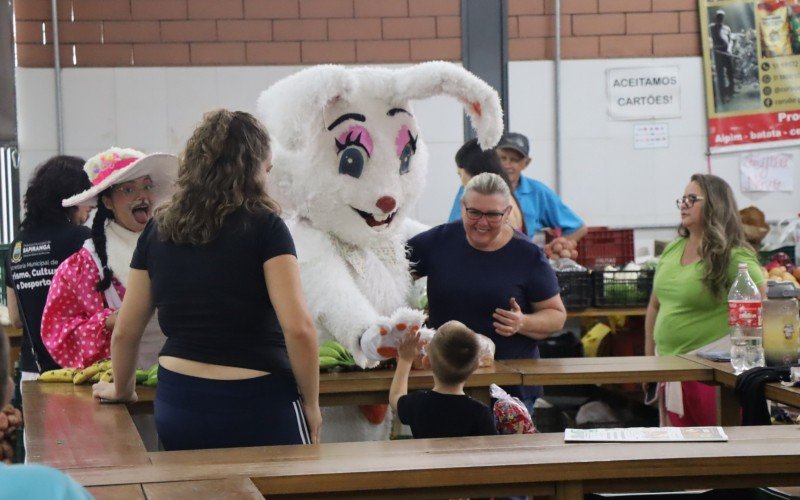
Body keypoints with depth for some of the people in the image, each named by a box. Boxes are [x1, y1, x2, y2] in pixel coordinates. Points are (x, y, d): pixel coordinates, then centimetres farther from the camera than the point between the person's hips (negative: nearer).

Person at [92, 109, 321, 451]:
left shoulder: (159, 230, 7)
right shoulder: (264, 225, -7)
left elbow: (125, 331, 12)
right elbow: (298, 327, -16)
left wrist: (122, 389, 29)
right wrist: (311, 402, -4)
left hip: (177, 406, 5)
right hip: (257, 406, -5)